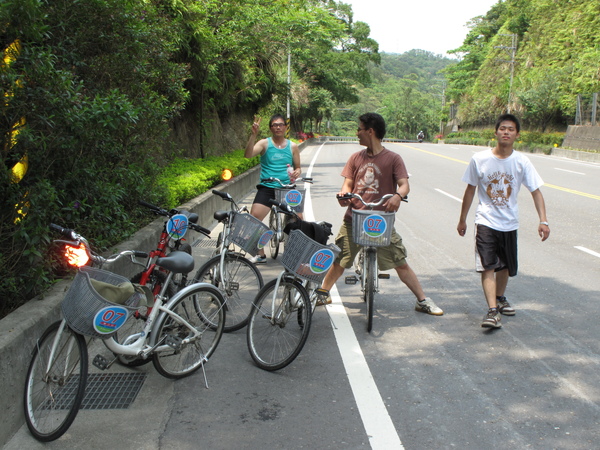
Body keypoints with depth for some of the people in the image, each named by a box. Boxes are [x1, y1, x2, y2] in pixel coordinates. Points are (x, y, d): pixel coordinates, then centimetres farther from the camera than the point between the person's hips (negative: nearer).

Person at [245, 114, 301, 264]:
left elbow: (298, 167, 16)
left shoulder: (292, 146, 9)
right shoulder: (265, 143, 1)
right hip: (267, 188, -1)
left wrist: (297, 172, -7)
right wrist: (253, 134, -24)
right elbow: (248, 154, -15)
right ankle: (260, 255, 4)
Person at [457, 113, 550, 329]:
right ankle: (492, 311, -18)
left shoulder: (522, 162, -6)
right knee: (487, 266, -15)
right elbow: (470, 190, 3)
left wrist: (543, 220, -17)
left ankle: (500, 298, 42)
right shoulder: (479, 159, -8)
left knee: (505, 266, 17)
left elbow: (536, 191, -5)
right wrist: (462, 220, 8)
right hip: (486, 221, -2)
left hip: (510, 223, 3)